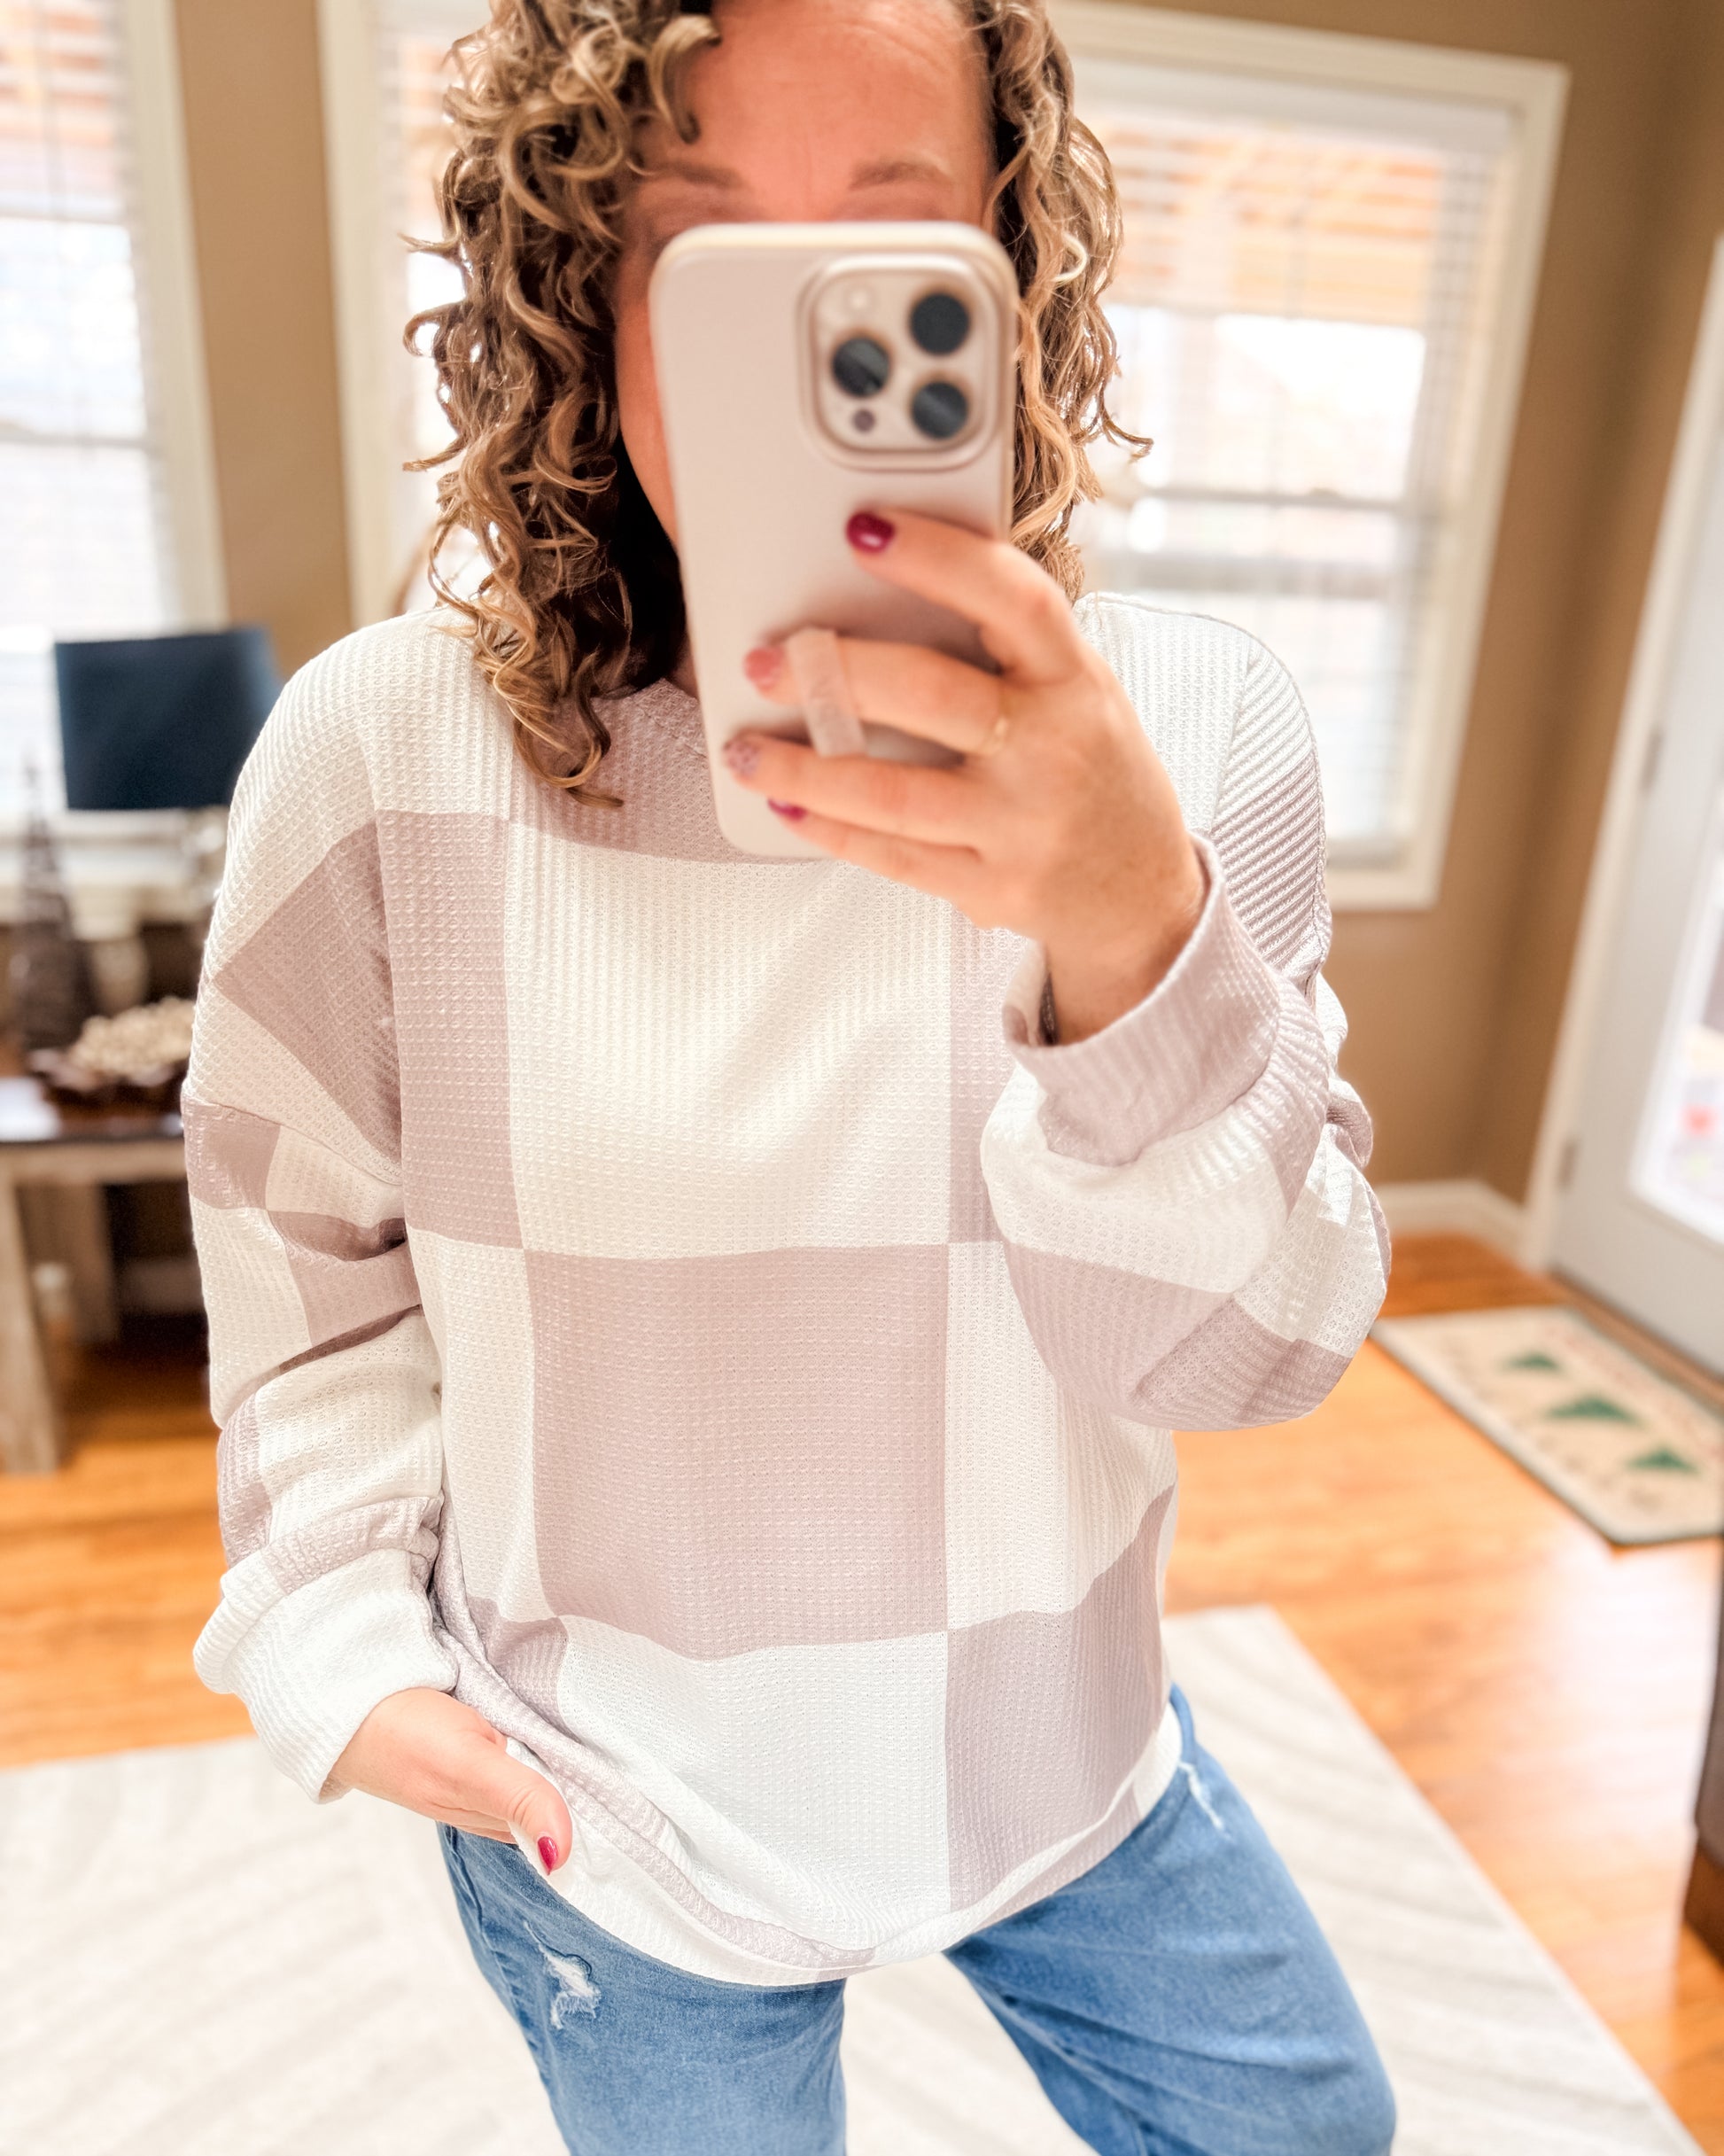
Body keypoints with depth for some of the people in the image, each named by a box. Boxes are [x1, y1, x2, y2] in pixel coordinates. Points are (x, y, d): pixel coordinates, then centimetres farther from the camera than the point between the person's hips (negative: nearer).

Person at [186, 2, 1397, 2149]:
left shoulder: (1190, 729, -15)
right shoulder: (381, 753, -17)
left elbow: (1249, 1349, -19)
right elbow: (315, 1266, -4)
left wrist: (1136, 939, -36)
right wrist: (343, 1639, -10)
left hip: (1065, 1751, 3)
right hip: (596, 1814, -1)